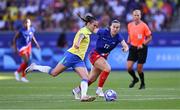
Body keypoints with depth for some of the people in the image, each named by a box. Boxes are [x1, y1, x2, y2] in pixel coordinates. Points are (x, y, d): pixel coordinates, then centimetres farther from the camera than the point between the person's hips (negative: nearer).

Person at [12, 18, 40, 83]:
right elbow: (15, 38, -10)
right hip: (22, 47, -6)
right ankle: (17, 72, 2)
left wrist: (36, 43, 6)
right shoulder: (21, 31, -21)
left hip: (28, 46, 6)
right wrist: (15, 48, -11)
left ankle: (23, 77, 20)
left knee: (26, 62, 9)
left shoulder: (32, 30, -6)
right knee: (26, 61, -17)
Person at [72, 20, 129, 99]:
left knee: (92, 79, 14)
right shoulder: (103, 32, -22)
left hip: (103, 57, 6)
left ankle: (77, 90, 34)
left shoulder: (118, 37, -13)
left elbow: (125, 46, -24)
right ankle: (99, 90, -16)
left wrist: (125, 48, -49)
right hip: (95, 55, -6)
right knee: (107, 68, -28)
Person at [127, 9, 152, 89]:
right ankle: (135, 79, 23)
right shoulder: (129, 25, 2)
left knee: (139, 69, -2)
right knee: (129, 67, -8)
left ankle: (143, 84, 24)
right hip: (133, 48, 4)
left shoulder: (144, 26, -11)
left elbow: (149, 37, -6)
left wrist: (143, 45, -17)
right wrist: (128, 42, 6)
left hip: (142, 49, -4)